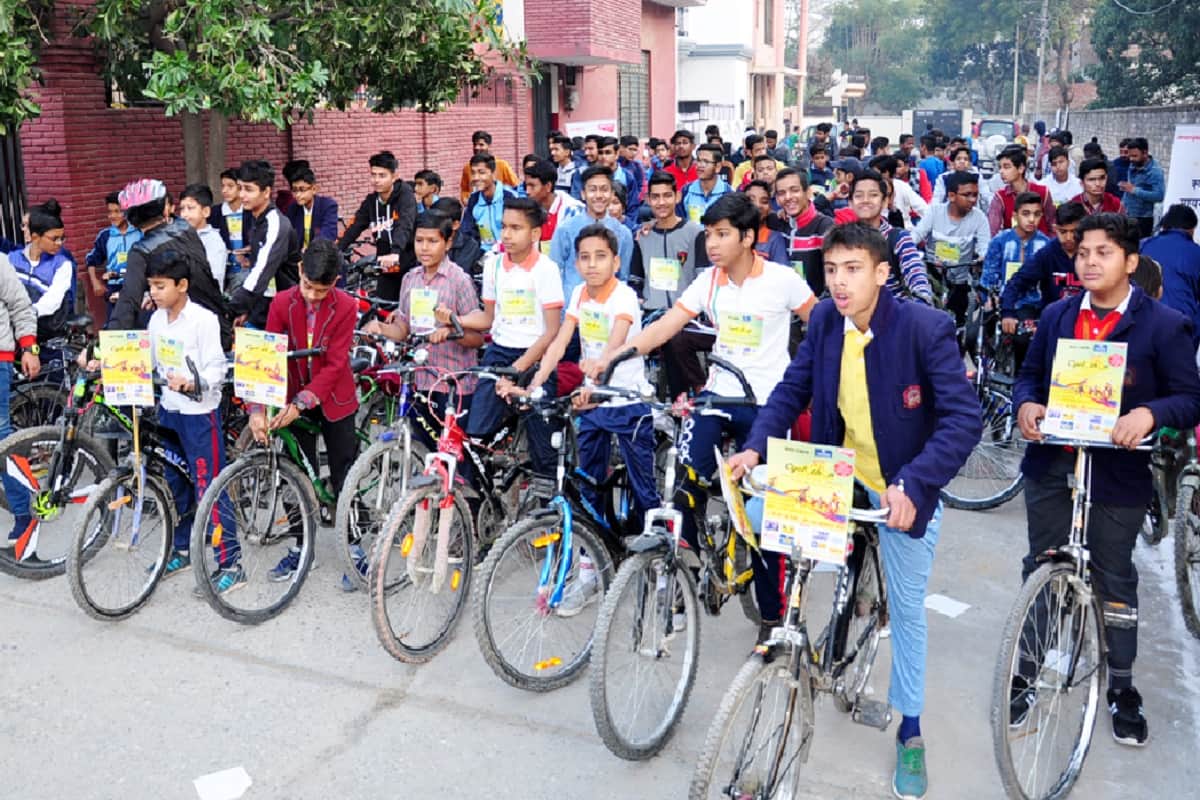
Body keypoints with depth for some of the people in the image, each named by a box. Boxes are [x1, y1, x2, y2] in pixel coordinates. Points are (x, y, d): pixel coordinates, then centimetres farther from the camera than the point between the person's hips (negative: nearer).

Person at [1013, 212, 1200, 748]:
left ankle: (1121, 689, 27)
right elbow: (1029, 377, 10)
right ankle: (1026, 674, 27)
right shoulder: (1056, 316, 6)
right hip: (1050, 464, 4)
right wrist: (1025, 405, -12)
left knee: (1114, 580, 10)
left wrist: (1150, 412, -28)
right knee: (1039, 570, 12)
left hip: (1117, 472, -3)